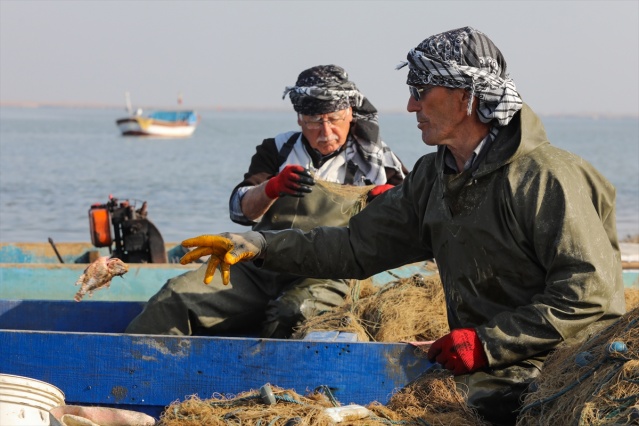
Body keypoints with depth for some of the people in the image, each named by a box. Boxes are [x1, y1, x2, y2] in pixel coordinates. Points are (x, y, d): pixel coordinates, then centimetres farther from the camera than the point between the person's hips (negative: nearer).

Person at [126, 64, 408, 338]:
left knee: (292, 316, -39)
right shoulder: (278, 150, 21)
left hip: (324, 280, -3)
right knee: (176, 297, -18)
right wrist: (273, 187, -15)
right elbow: (240, 209, 8)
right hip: (257, 269, 3)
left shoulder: (374, 161, 14)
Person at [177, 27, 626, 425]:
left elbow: (589, 291, -19)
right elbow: (359, 246, 15)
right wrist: (260, 245, 5)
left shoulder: (542, 177, -14)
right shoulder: (434, 177, 13)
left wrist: (486, 343, -19)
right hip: (478, 370, 8)